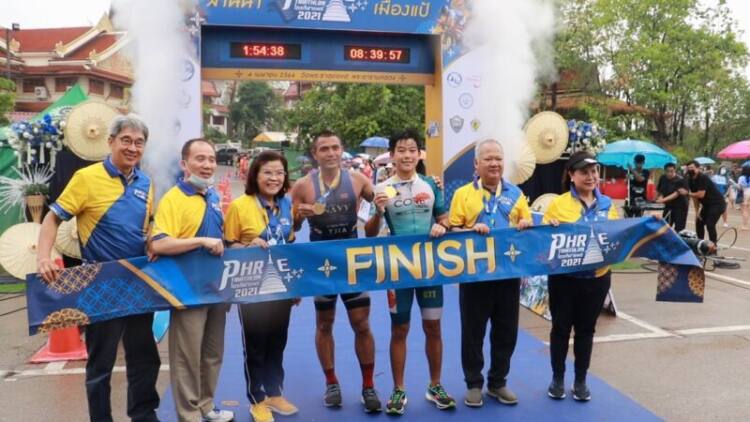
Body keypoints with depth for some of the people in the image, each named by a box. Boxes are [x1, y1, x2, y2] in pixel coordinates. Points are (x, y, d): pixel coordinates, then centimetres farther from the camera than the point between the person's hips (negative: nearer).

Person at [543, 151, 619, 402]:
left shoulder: (607, 204, 6)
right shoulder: (558, 204, -5)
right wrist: (550, 227, -24)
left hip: (597, 277, 3)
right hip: (565, 278, -3)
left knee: (586, 329, 13)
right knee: (561, 327, 8)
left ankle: (581, 381, 26)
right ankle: (557, 378, 24)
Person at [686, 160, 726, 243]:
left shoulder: (703, 178, -23)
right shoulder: (690, 180, 1)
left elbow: (701, 195, -30)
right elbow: (695, 196, 4)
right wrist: (697, 211, 1)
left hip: (717, 204, -9)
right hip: (707, 204, 9)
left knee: (710, 225, -17)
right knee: (699, 223, 8)